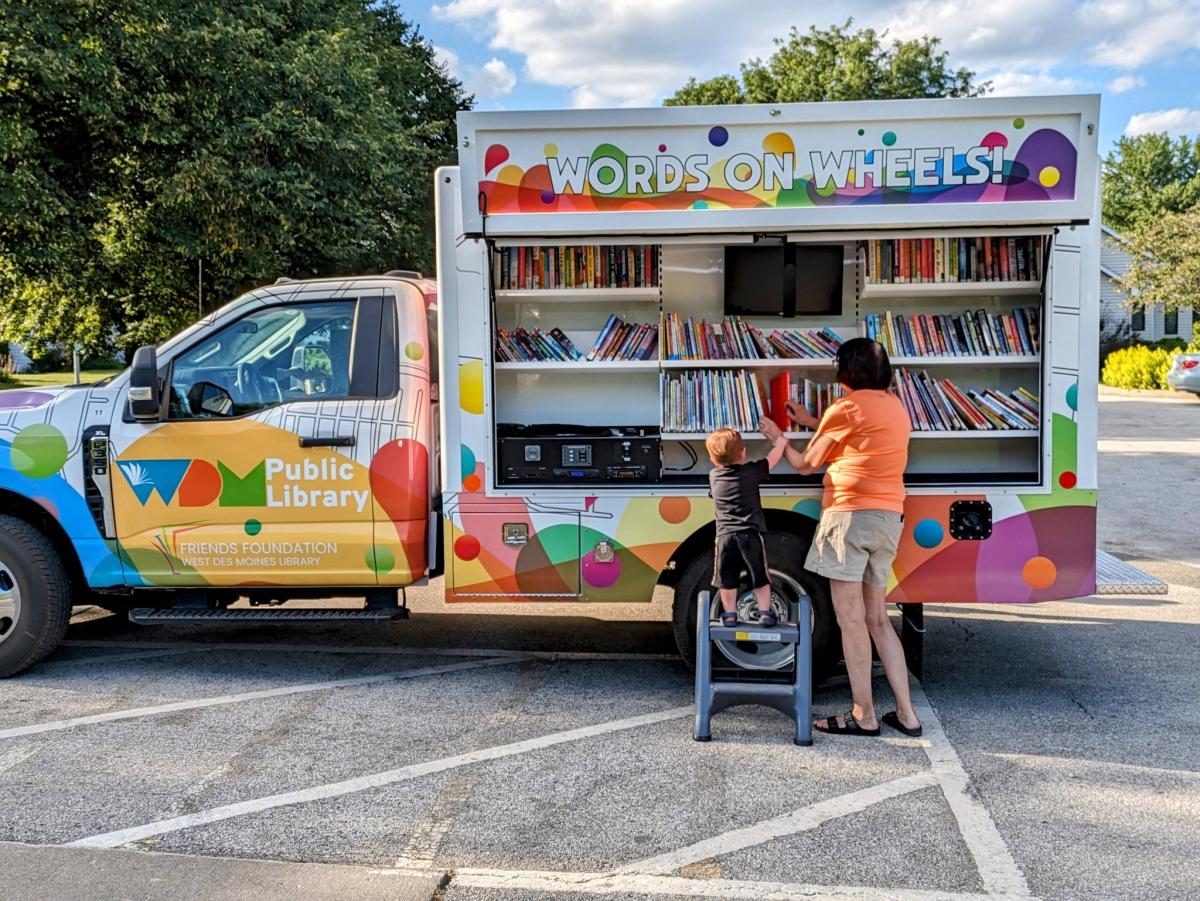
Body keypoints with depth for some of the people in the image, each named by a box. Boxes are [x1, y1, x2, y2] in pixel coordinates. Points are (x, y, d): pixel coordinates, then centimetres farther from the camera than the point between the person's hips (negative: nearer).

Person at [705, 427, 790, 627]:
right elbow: (774, 458, 8)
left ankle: (730, 615, 16)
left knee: (727, 579, 11)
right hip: (751, 534, -2)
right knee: (760, 577, 11)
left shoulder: (714, 476, 4)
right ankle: (765, 613, 14)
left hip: (724, 535, 2)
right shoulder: (751, 472, -3)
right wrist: (780, 441, 23)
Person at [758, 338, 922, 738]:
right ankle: (906, 714, 13)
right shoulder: (895, 406, 16)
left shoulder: (846, 407, -7)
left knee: (850, 619, -2)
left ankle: (863, 716, 3)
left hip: (851, 516, -8)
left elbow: (805, 465, 1)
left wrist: (777, 437, 19)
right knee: (877, 618, 13)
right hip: (888, 517, 8)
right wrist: (812, 422, 35)